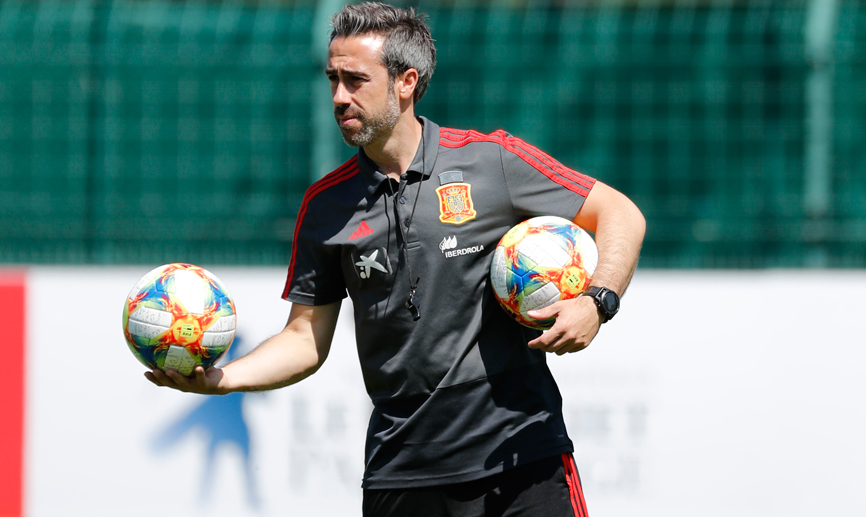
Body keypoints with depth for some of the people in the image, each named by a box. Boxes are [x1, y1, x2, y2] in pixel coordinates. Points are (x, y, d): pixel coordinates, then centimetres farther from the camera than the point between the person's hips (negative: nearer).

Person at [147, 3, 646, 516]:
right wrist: (220, 378, -6)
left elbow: (620, 214, 2)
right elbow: (306, 338, 11)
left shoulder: (493, 160, -2)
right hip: (400, 471, 3)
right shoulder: (325, 205, 7)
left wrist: (597, 302, -14)